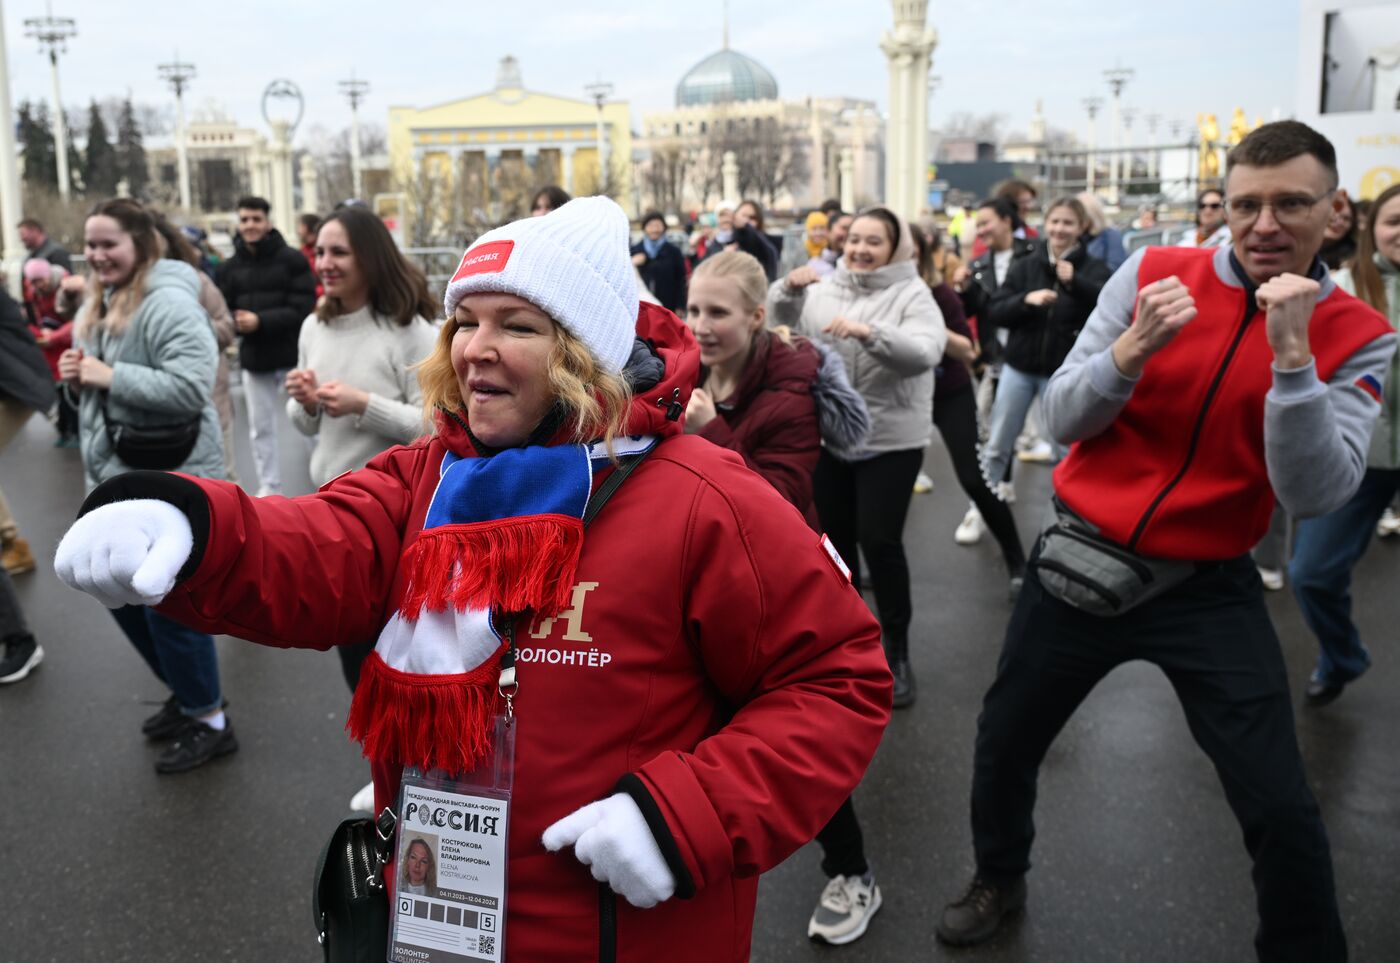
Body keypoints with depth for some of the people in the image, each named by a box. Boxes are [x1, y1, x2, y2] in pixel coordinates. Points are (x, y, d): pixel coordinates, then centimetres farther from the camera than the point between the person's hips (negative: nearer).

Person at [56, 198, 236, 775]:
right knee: (123, 596, 19)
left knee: (169, 605, 0)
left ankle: (211, 722, 19)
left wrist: (109, 375, -23)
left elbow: (192, 387, -30)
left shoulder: (168, 303, -18)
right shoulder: (100, 304, 12)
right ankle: (189, 692, 37)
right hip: (116, 479, 10)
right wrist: (77, 377, 0)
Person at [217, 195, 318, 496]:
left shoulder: (292, 259, -7)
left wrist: (261, 321, -21)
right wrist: (236, 322, -18)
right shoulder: (229, 267, 6)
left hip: (292, 356, -4)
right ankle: (269, 488, 23)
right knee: (260, 428, 11)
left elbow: (302, 308, -14)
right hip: (254, 360, 4)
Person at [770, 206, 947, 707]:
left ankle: (896, 651, 8)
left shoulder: (911, 294, -5)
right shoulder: (825, 289, 7)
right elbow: (782, 323, 6)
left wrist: (868, 332, -34)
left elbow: (925, 353, -20)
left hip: (890, 441, -4)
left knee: (879, 540, -8)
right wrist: (789, 289, -14)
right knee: (835, 536, 12)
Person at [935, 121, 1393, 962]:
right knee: (1004, 746, 15)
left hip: (1209, 588, -1)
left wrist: (1291, 354, -28)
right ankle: (1000, 882, 45)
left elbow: (1315, 496, -19)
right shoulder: (1152, 272, -6)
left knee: (1283, 813, -3)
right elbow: (1063, 419, -8)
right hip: (1083, 559, 2)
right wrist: (1134, 346, -25)